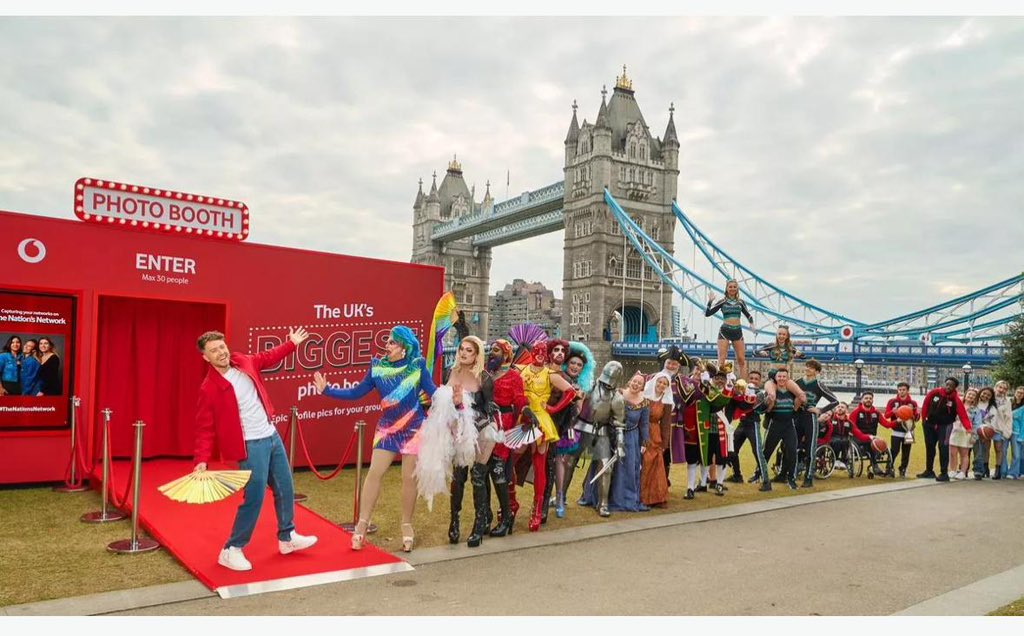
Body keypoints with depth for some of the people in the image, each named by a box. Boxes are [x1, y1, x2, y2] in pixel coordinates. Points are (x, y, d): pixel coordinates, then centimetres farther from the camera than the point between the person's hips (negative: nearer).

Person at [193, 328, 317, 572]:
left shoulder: (244, 362, 0)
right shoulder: (209, 388, -18)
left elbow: (268, 358, 23)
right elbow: (205, 428, -16)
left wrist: (291, 344, 26)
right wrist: (201, 460, -25)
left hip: (271, 435, 8)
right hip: (250, 446, -7)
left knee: (285, 488, 16)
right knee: (254, 498, -7)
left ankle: (287, 538, 35)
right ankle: (231, 551, 12)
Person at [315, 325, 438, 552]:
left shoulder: (417, 366, -8)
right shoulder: (378, 367, -1)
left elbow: (433, 392, -10)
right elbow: (356, 393, 4)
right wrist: (326, 390, -1)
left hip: (413, 429, -2)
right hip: (386, 427, 2)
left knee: (409, 477, 4)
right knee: (374, 472, -3)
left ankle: (407, 524, 20)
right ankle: (363, 523, 9)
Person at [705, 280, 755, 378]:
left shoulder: (740, 302, 10)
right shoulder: (722, 302, 3)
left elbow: (748, 315, 17)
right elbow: (707, 313, -1)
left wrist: (752, 323, -3)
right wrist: (710, 302, -14)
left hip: (737, 331, 3)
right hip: (724, 331, -3)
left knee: (741, 359, 3)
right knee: (721, 359, -8)